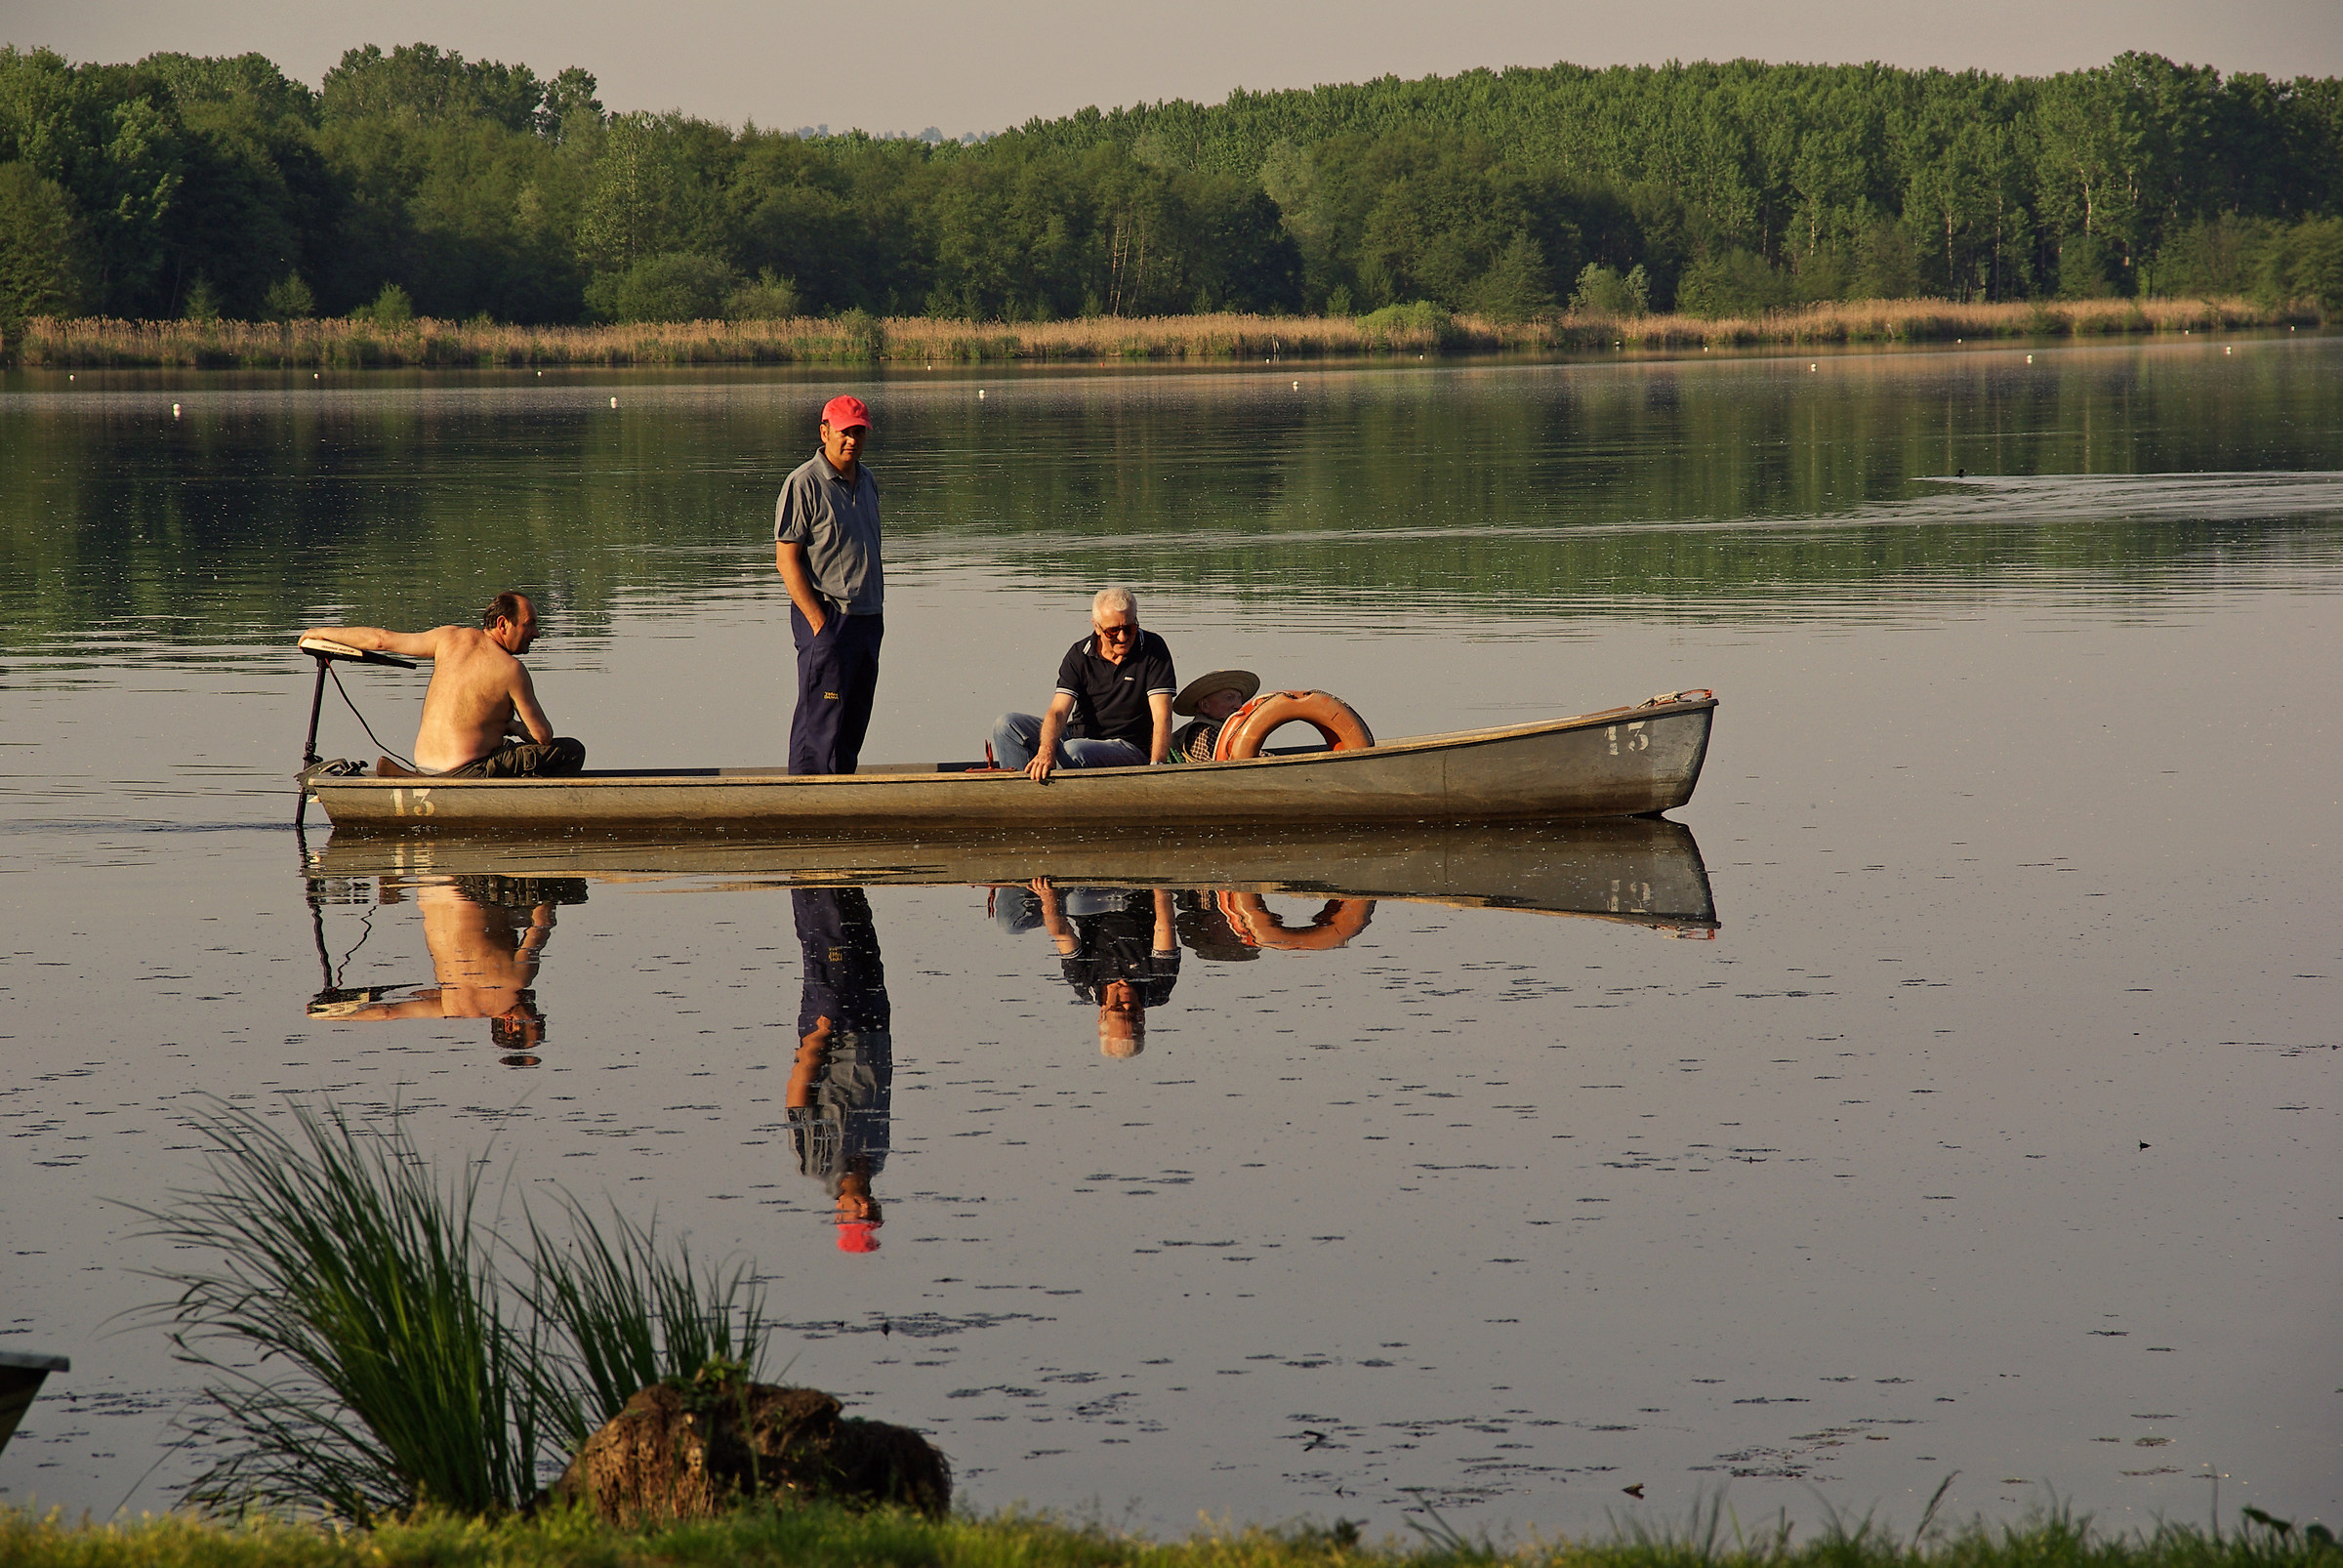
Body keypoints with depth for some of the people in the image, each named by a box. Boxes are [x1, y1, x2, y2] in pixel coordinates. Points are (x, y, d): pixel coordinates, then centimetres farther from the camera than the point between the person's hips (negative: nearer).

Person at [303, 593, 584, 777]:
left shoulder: (451, 638, 1)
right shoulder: (511, 669, -13)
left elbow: (381, 640, 6)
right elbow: (543, 736, -7)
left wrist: (323, 633, 19)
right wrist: (514, 727, 17)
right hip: (464, 774, -7)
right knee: (571, 752, -4)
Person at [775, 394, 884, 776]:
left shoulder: (867, 482, 14)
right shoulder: (803, 484, -10)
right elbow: (786, 560, -12)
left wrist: (878, 613, 15)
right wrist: (819, 622, -16)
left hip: (867, 618, 8)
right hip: (827, 618, -8)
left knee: (853, 725, 10)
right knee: (820, 723, -9)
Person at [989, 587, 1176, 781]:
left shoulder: (1152, 649, -8)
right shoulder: (1079, 655, -1)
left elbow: (1161, 717, -13)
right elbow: (1058, 712, -12)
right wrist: (1046, 751, -34)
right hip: (1080, 736, 5)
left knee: (1073, 751, -36)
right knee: (1006, 725, -10)